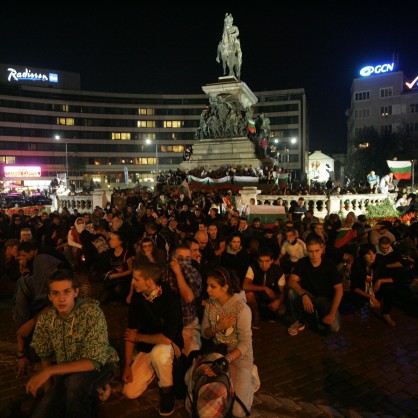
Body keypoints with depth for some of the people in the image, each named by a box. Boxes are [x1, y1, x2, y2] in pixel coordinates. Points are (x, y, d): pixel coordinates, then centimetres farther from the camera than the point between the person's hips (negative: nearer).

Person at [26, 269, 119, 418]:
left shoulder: (92, 313, -25)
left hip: (100, 365, -5)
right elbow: (46, 357, 6)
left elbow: (94, 361, -27)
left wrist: (49, 371, -29)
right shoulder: (45, 320, -9)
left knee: (75, 381, -34)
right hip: (66, 371, 5)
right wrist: (49, 391, 0)